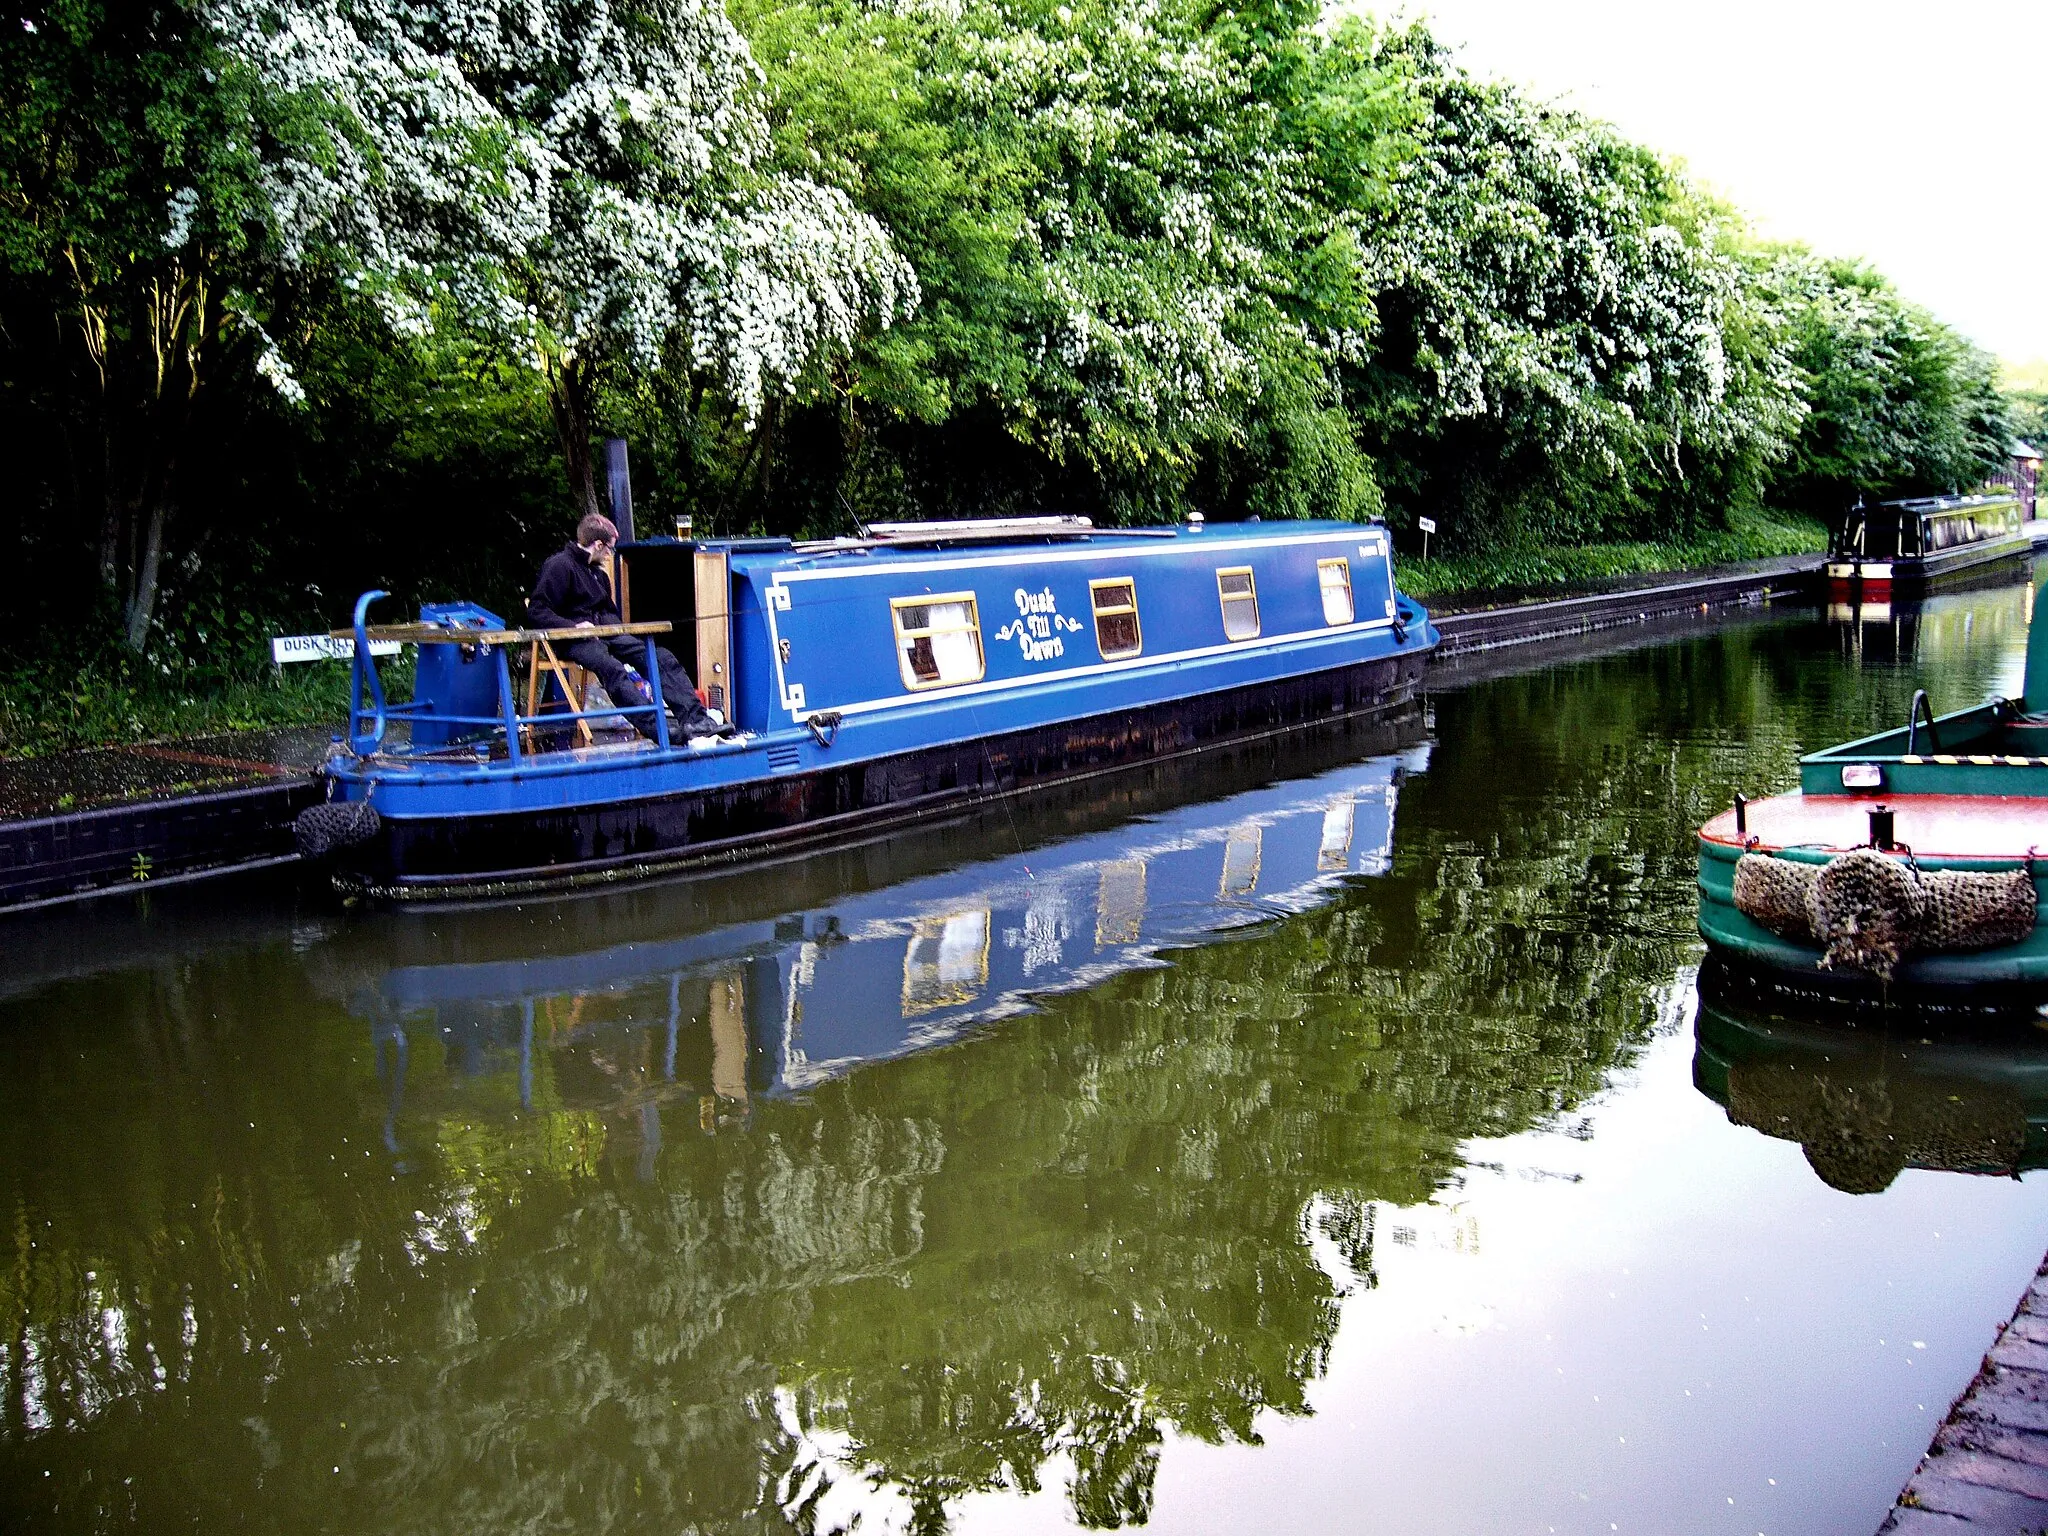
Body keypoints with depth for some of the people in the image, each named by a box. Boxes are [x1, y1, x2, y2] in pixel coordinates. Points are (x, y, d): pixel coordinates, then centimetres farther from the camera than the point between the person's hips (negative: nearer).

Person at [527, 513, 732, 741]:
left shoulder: (597, 572, 24)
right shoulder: (559, 566, -4)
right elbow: (536, 611, -12)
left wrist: (612, 624, 11)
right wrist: (575, 626, -22)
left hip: (606, 634, 8)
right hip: (574, 642, -8)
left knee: (663, 657, -12)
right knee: (611, 668, -38)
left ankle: (697, 720, -22)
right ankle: (656, 729, -49)